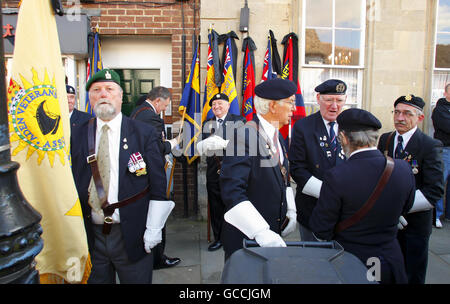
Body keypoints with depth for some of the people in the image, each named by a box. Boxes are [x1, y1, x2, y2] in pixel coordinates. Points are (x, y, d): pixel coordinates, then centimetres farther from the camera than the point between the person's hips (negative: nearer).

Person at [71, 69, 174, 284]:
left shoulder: (144, 133, -4)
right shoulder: (77, 135, 4)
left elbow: (158, 185, -5)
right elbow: (71, 183, 6)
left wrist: (153, 228, -9)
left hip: (132, 235, -2)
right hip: (91, 235, 3)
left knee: (137, 279, 11)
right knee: (95, 280, 18)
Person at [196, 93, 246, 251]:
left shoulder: (239, 121, 3)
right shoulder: (207, 124, 17)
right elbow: (201, 146, 9)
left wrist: (224, 143, -22)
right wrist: (206, 144, -15)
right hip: (214, 170, 4)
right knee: (216, 204, 8)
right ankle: (219, 238, 22)